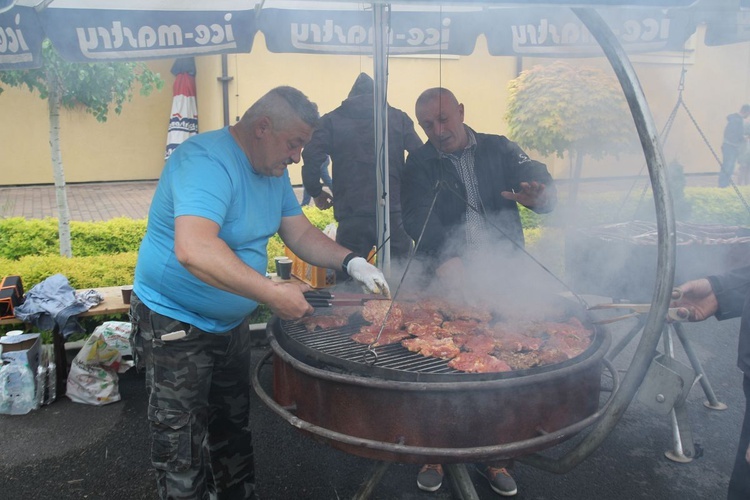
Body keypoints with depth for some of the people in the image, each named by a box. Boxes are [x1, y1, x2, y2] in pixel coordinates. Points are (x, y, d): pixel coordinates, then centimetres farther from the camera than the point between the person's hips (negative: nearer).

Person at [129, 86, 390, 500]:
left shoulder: (272, 170, 3)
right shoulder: (208, 160, -28)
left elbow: (301, 234, 7)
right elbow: (193, 250, -43)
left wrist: (351, 263, -9)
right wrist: (274, 294, -40)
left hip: (230, 323, 9)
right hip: (175, 326, -9)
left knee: (233, 432, 23)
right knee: (182, 459, 4)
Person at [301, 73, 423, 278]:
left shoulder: (331, 120, 9)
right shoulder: (398, 117, 12)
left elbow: (311, 159, -4)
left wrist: (316, 193, 13)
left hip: (351, 217, 0)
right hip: (394, 214, 1)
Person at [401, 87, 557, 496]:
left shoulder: (498, 150, 9)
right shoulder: (419, 165, 5)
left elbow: (537, 179, -4)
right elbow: (418, 218, -12)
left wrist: (539, 193, -30)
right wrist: (444, 259, -30)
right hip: (448, 278, -1)